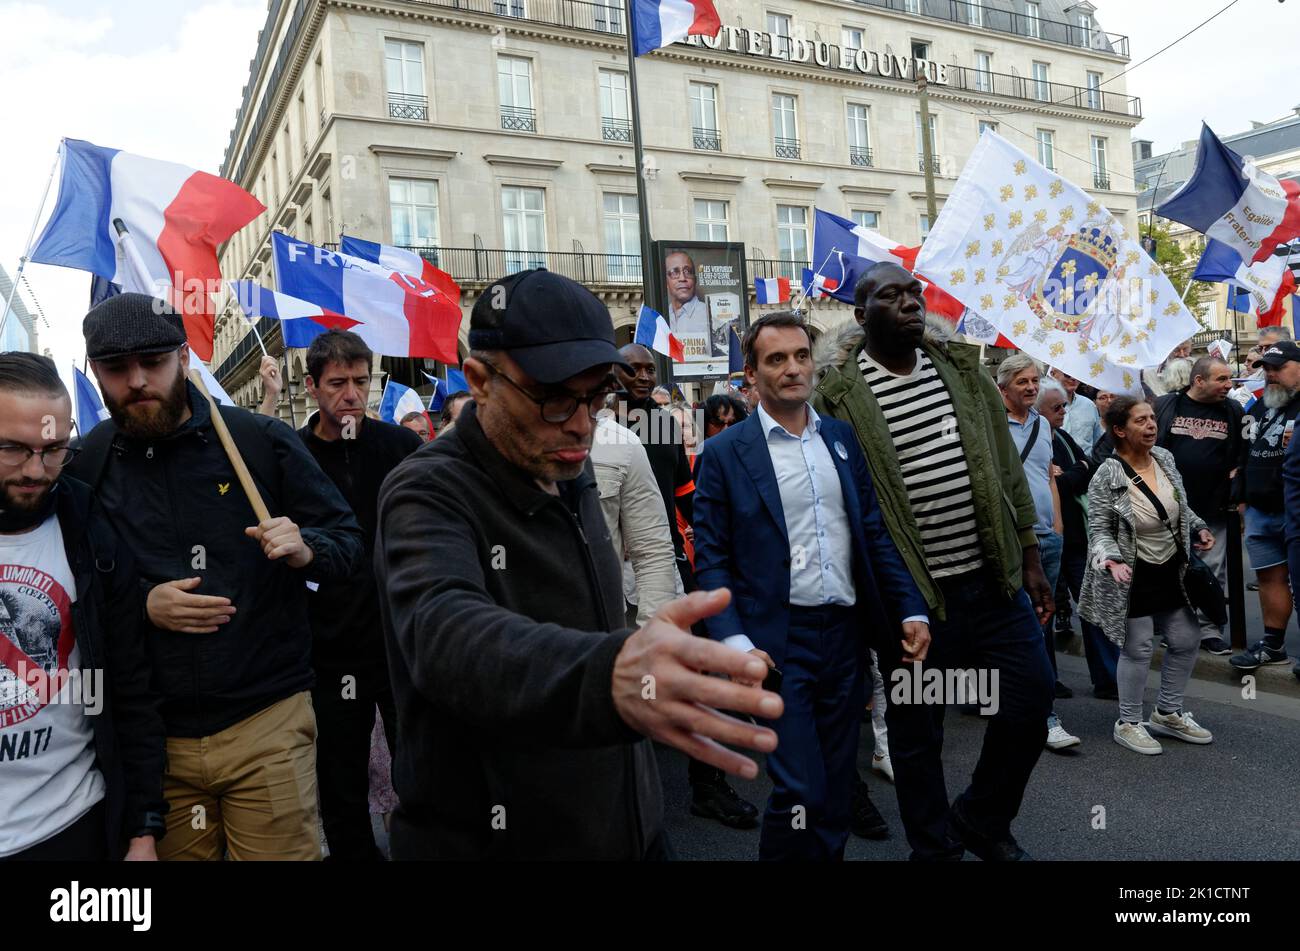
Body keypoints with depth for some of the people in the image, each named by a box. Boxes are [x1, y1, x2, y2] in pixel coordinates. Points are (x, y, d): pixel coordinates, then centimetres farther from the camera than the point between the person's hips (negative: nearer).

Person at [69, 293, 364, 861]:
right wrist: (140, 605, -10)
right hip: (150, 732, 3)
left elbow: (349, 541, 0)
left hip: (268, 721, -2)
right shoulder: (84, 466, 2)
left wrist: (304, 550, -21)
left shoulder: (264, 441, -4)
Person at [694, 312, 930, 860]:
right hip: (778, 639, -4)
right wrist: (734, 642, -17)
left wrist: (913, 609, 2)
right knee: (800, 792, -5)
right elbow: (711, 559, -6)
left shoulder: (844, 438, 9)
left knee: (838, 788, 14)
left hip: (846, 633, 5)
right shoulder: (724, 453, -4)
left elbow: (875, 533, 11)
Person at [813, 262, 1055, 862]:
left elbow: (1008, 472, 11)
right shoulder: (837, 395, -10)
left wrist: (1030, 560, 9)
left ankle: (982, 820, 37)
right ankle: (935, 846, 34)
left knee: (1031, 702, 11)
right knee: (916, 734, 10)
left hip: (995, 581, 5)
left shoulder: (962, 369, 6)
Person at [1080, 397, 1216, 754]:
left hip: (1172, 571, 7)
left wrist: (1199, 527, 3)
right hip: (1134, 578, -7)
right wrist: (1111, 561, -31)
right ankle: (1128, 723, 17)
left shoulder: (1165, 458, 2)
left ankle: (1168, 713, 32)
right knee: (1138, 649, -1)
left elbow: (1181, 506, 18)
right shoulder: (1106, 478, -18)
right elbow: (1100, 531, -15)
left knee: (1187, 640, 13)